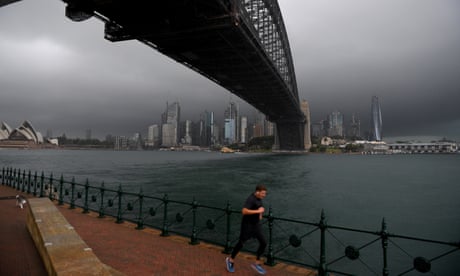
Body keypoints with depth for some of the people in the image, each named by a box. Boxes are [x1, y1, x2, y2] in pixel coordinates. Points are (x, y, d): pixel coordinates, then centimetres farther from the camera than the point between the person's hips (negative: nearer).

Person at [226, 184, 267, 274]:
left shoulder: (259, 198, 2)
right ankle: (231, 260, 32)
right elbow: (244, 211, -36)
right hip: (247, 224, -8)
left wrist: (260, 213, 6)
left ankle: (257, 263, 20)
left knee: (263, 243, 2)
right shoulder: (251, 199, -24)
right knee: (241, 243, 8)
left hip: (256, 224, 8)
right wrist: (257, 211, -32)